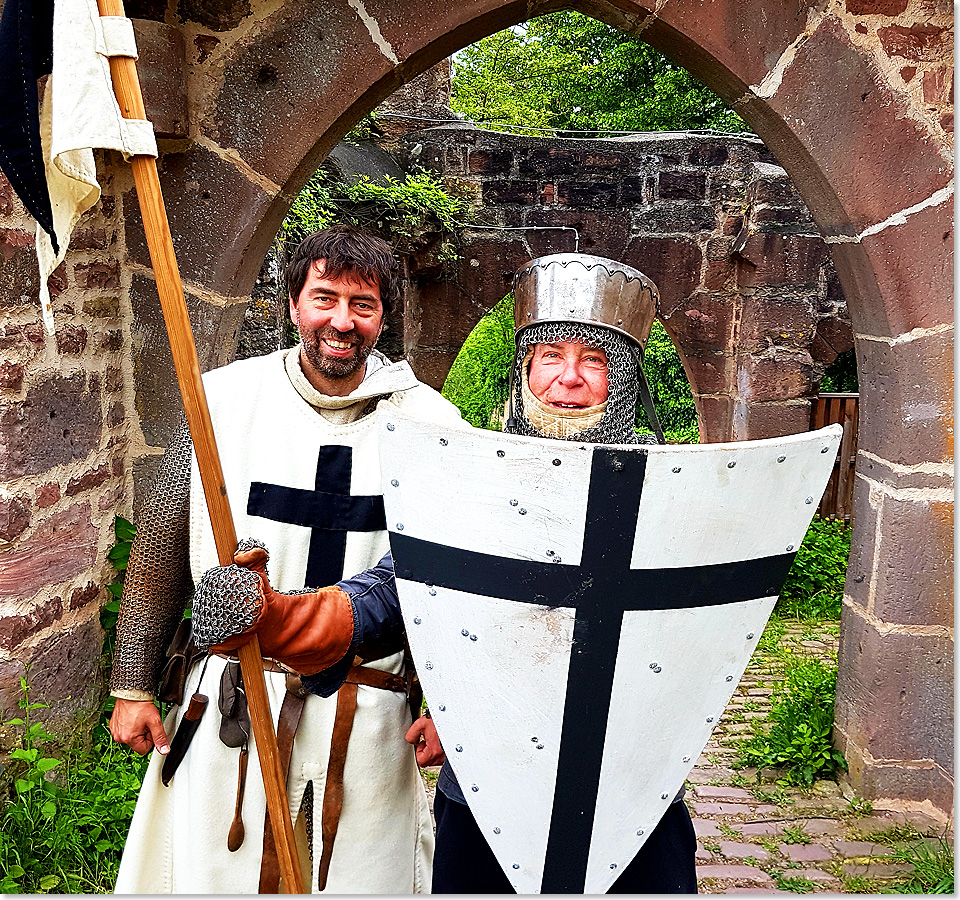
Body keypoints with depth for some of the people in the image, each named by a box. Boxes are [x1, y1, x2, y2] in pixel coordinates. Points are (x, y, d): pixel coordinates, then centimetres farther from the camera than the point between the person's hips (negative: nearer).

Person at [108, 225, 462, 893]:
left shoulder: (432, 425, -4)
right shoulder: (224, 400, -3)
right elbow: (160, 554, 3)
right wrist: (133, 686, 5)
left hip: (371, 716, 0)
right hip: (230, 705, 1)